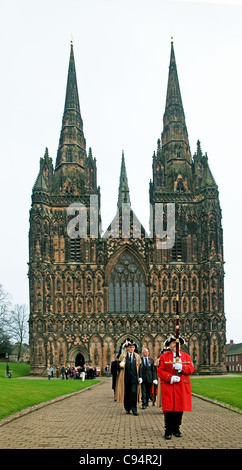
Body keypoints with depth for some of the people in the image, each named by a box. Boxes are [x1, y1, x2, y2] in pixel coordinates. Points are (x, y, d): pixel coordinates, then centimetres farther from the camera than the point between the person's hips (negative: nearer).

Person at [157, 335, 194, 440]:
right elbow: (160, 371, -1)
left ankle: (176, 429, 19)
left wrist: (182, 367, -17)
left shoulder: (186, 356, 12)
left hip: (182, 387, 2)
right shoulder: (164, 356, 6)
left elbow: (191, 369, 2)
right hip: (168, 386, -2)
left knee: (180, 408, 4)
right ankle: (168, 430, 6)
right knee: (168, 408, -4)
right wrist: (170, 377, -15)